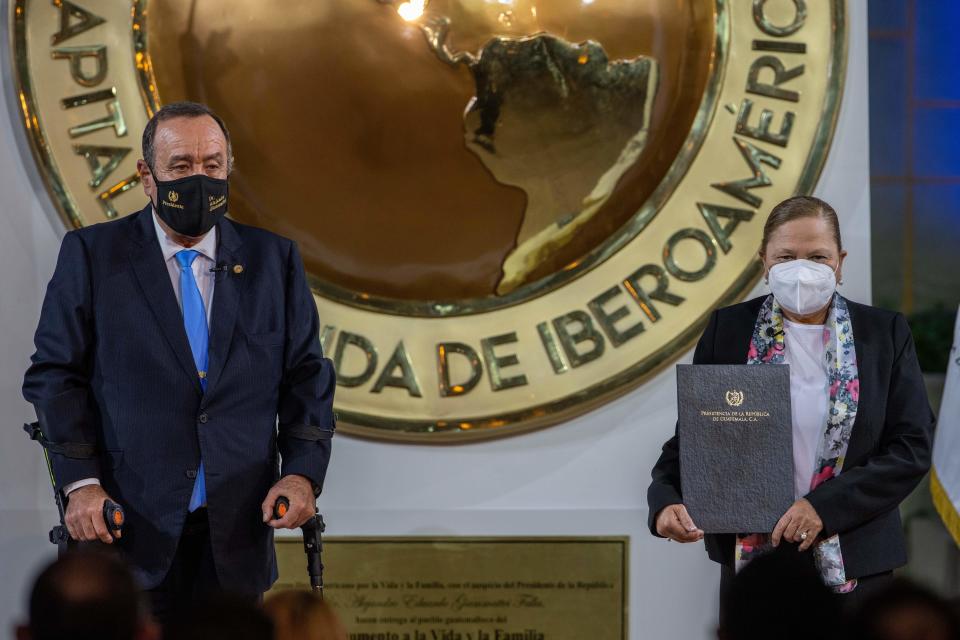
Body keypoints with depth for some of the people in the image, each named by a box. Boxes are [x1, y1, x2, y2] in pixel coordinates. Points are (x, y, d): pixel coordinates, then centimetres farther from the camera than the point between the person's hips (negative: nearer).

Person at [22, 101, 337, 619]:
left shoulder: (274, 260, 8)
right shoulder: (91, 255, 2)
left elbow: (306, 377, 8)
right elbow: (55, 375, 0)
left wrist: (303, 473, -7)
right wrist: (79, 481, -12)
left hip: (238, 533, 2)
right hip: (128, 527, -2)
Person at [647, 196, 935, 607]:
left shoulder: (885, 333, 1)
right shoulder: (728, 329, 2)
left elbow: (913, 446, -5)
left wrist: (824, 506, -16)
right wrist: (666, 501, -18)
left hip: (854, 566, 0)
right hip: (751, 555, 0)